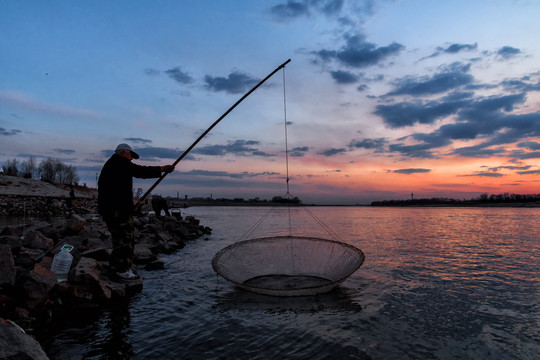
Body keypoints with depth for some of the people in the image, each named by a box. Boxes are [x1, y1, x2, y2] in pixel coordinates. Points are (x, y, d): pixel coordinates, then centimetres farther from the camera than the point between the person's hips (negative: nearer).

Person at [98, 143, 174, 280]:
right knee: (126, 238, -6)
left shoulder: (110, 164, 25)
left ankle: (114, 266, 25)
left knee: (120, 237, 18)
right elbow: (139, 171, -18)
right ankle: (123, 270, -2)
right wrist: (162, 169, -13)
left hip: (109, 209, 11)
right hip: (118, 209, -11)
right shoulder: (119, 162, -7)